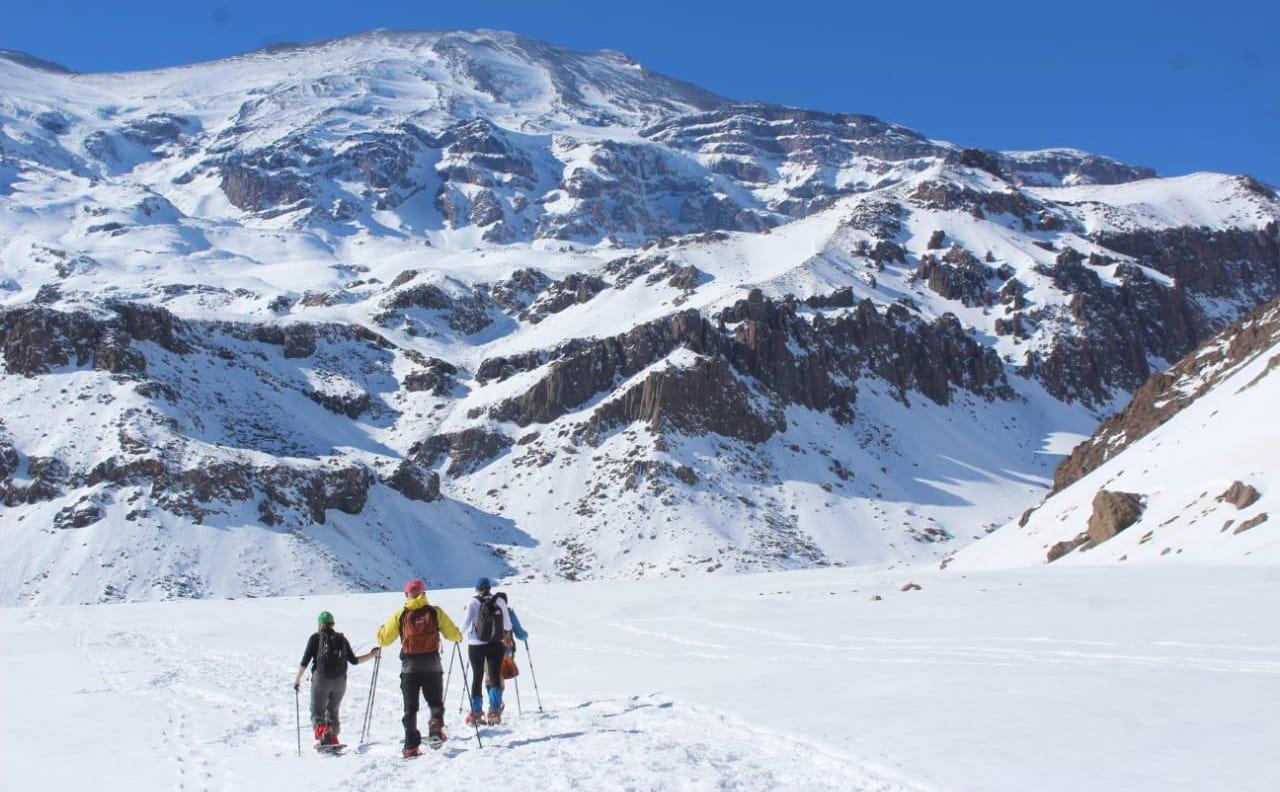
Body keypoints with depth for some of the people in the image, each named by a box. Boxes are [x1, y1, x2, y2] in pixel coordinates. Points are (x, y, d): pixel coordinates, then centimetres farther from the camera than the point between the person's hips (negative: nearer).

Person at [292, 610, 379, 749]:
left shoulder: (316, 638, 1)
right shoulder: (341, 638, 9)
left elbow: (305, 661, -3)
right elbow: (354, 660, 8)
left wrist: (297, 679, 9)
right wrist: (372, 654, 21)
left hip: (321, 680, -3)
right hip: (340, 681, 3)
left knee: (317, 711, 4)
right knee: (333, 711, 19)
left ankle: (322, 736, -20)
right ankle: (333, 739, 8)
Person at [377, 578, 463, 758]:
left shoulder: (399, 614, 2)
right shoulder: (435, 612, 2)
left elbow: (384, 639, 5)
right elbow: (454, 634, 3)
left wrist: (381, 630, 28)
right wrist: (458, 636, 27)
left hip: (409, 667, 0)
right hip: (432, 665, 0)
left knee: (410, 708, 8)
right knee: (436, 702, 13)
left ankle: (411, 747, 3)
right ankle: (436, 730, -13)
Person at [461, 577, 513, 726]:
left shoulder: (473, 602, -9)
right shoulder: (500, 602, -3)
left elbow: (465, 623, -11)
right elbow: (508, 625, 3)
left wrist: (459, 633, 10)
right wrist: (507, 635, 25)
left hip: (476, 645, 0)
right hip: (496, 645, 1)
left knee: (477, 677, 11)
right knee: (496, 677, 5)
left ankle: (476, 713, 15)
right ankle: (495, 711, -8)